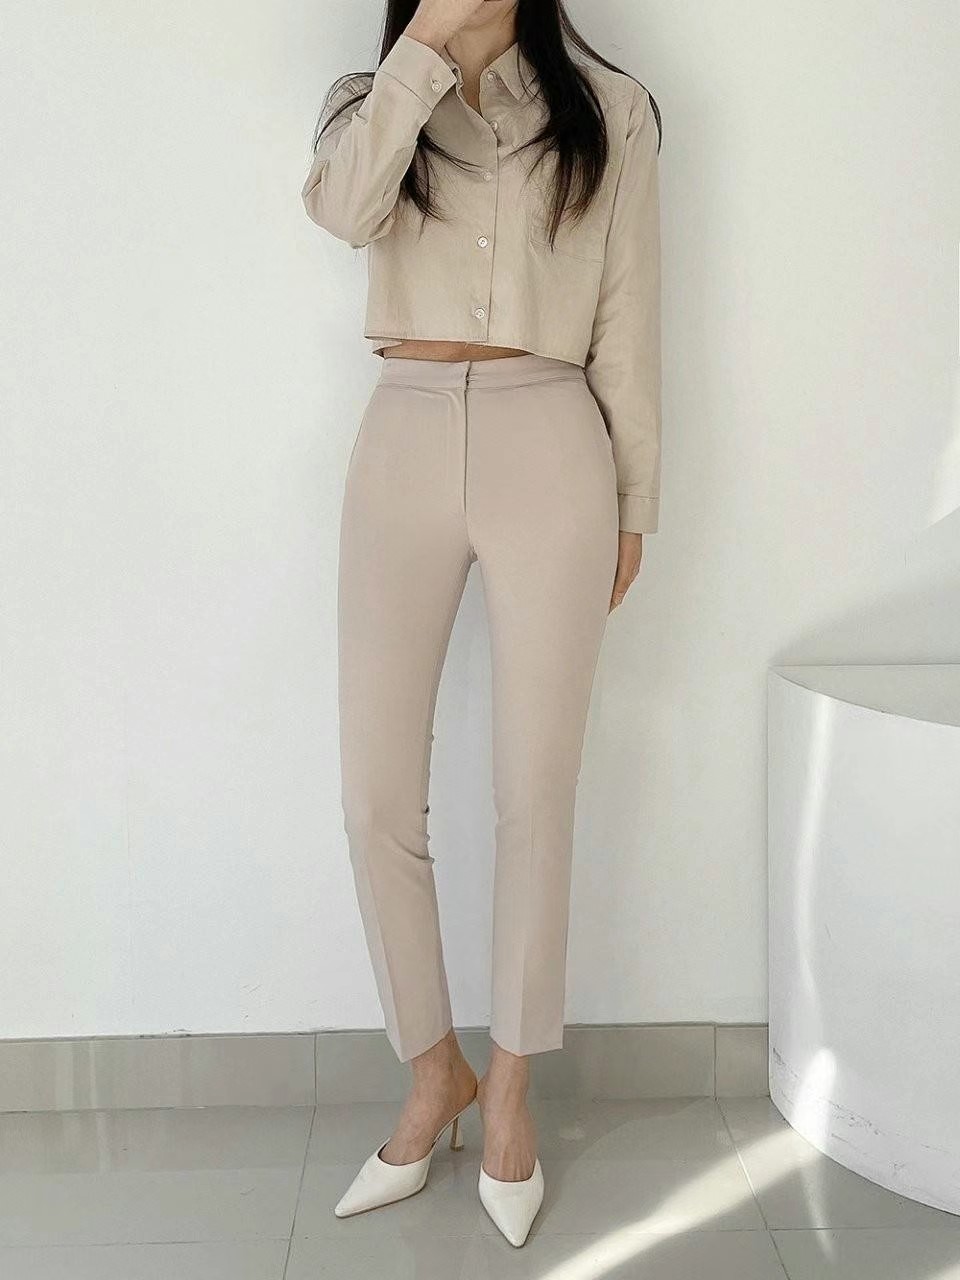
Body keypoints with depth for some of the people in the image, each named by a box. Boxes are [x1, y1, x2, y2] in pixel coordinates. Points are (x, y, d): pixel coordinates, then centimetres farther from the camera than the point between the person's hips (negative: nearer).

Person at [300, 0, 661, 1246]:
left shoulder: (611, 110, 8)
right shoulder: (368, 100, 13)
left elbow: (627, 322, 7)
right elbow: (345, 207, -11)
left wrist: (634, 503, 6)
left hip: (548, 453, -1)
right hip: (402, 450, 2)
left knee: (537, 795, 3)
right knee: (377, 798, 0)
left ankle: (508, 1083, 22)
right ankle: (432, 1072, 22)